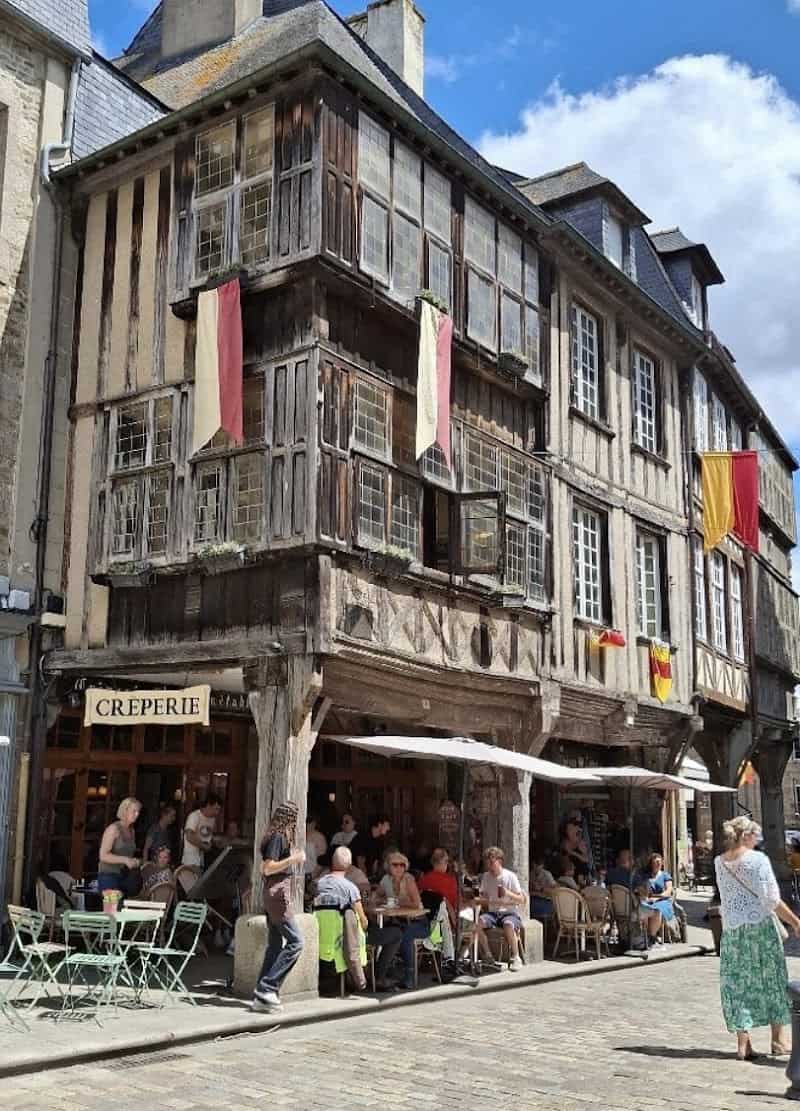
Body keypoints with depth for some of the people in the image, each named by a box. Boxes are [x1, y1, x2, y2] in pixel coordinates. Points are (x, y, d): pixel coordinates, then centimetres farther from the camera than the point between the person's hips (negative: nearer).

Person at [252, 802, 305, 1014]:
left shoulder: (280, 837, 16)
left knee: (275, 945, 9)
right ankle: (267, 987, -11)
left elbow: (264, 868, 20)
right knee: (295, 942, -11)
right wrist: (293, 859, -20)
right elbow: (268, 868, -19)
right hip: (278, 894, -10)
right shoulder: (278, 837, -12)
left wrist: (293, 858, 24)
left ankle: (261, 996, 10)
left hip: (275, 894, 10)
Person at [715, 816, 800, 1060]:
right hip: (760, 925, -4)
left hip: (731, 928, 4)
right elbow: (772, 900, -13)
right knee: (771, 980, 11)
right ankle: (778, 1041, 19)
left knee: (736, 983, 7)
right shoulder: (758, 859, -12)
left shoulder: (719, 862, 3)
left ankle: (743, 1043, 6)